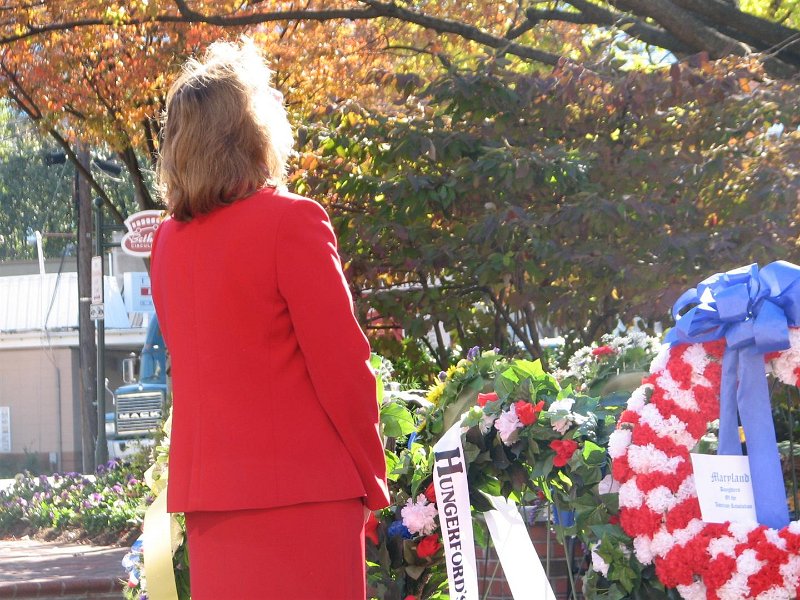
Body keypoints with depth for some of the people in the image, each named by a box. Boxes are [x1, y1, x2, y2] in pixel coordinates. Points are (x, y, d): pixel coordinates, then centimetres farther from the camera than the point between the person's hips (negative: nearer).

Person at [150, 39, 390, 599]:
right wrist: (372, 479, -2)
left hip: (208, 489, 6)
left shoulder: (169, 239, 9)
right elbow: (341, 364, -11)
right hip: (300, 488, -6)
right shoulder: (290, 221, -10)